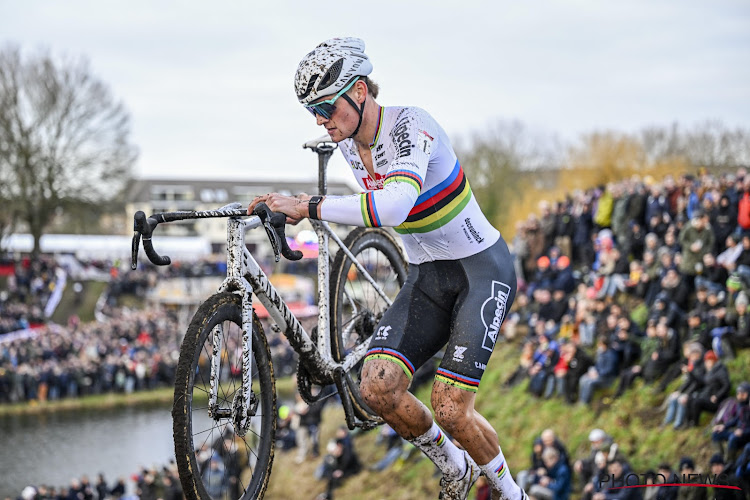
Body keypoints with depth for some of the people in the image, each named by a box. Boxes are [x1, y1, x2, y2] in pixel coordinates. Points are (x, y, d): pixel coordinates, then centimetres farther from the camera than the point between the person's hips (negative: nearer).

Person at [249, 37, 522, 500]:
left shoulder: (409, 124, -24)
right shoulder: (349, 143, 0)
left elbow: (395, 205, -41)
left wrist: (309, 208, -41)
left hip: (482, 268, -7)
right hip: (426, 276, 7)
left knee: (450, 410, -16)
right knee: (378, 388, -15)